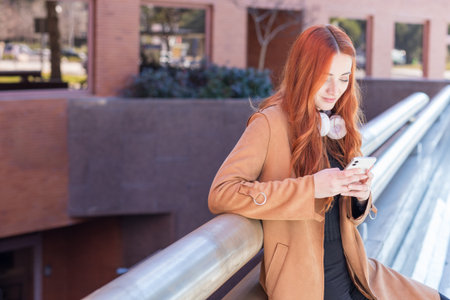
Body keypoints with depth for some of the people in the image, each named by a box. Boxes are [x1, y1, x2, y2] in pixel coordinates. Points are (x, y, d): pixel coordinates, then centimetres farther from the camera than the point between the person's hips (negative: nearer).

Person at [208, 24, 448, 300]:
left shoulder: (336, 123, 10)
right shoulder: (271, 123, -11)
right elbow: (220, 195, -23)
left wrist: (361, 195, -7)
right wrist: (311, 187, -25)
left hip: (351, 271, 7)